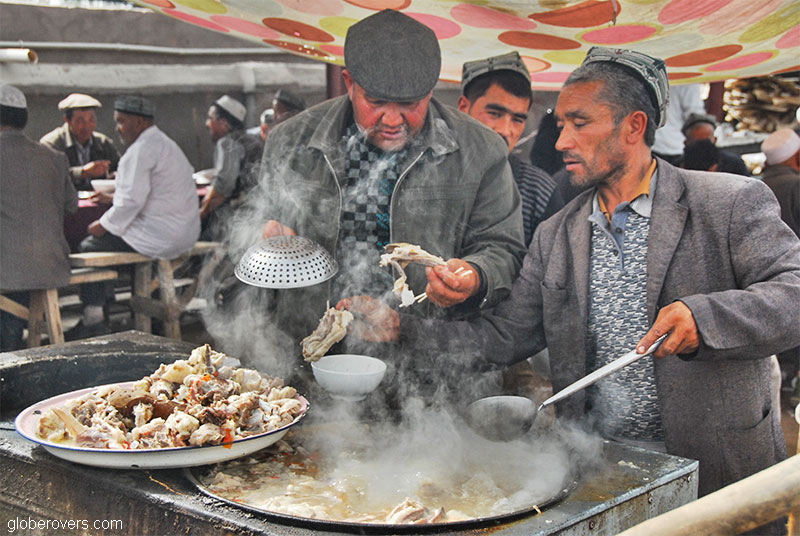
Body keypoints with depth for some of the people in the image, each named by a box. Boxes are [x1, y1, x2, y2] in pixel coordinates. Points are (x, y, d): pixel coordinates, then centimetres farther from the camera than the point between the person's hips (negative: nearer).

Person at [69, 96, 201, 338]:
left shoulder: (141, 150, -15)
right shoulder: (166, 144, 18)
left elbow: (131, 201, -20)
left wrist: (104, 225, -7)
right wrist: (114, 196, 23)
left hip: (162, 236, -10)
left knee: (89, 246, -1)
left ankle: (93, 320, -1)